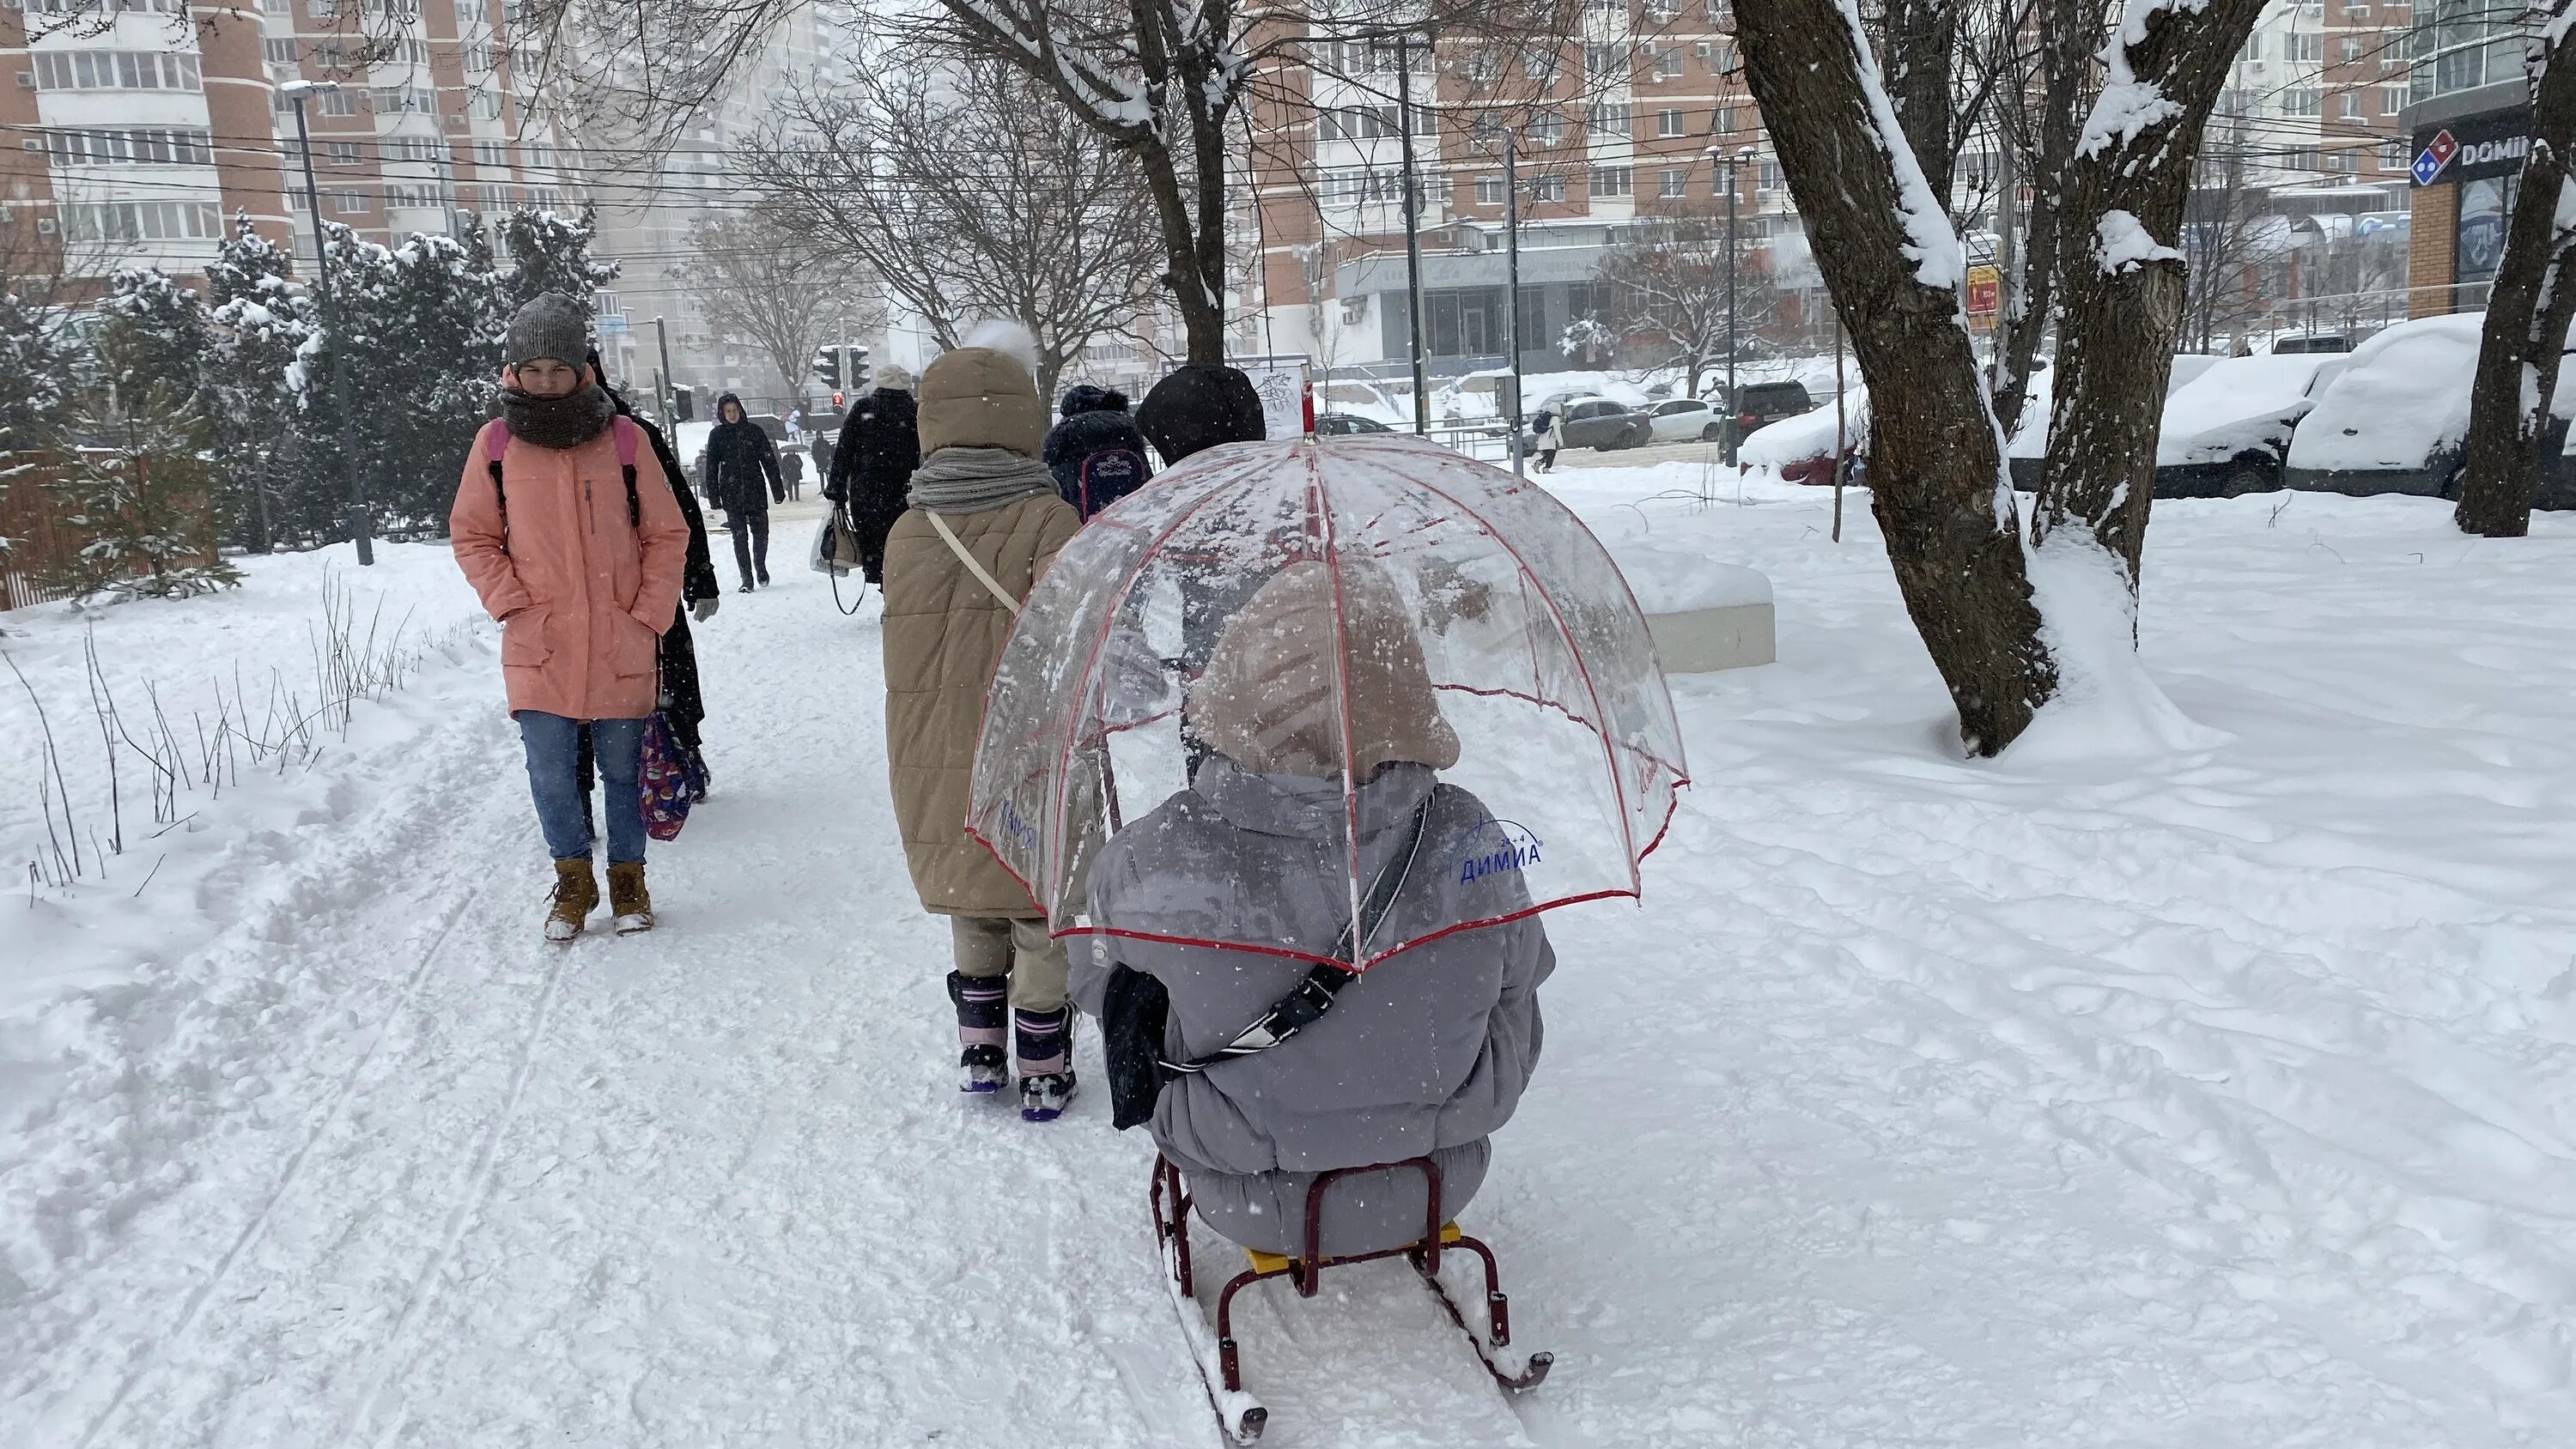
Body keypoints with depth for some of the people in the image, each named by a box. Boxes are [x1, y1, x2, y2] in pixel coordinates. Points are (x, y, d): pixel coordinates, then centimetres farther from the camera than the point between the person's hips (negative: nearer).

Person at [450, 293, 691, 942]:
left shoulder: (622, 438, -2)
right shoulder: (496, 442, 1)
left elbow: (668, 535, 4)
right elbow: (472, 535, 9)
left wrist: (649, 615, -3)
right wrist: (510, 603, -4)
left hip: (620, 649, 0)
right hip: (538, 649, 1)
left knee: (623, 769, 10)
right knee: (551, 774, 2)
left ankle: (628, 878, 27)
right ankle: (573, 879, 23)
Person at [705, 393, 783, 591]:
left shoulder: (754, 431, 3)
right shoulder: (717, 435, 3)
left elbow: (769, 461, 4)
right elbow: (712, 468, 5)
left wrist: (777, 489, 1)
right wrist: (713, 496, 0)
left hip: (756, 491, 0)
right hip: (732, 495, 0)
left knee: (761, 532, 2)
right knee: (740, 536, -2)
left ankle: (760, 566, 29)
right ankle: (747, 578, 4)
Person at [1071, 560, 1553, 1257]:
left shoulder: (1152, 860, -30)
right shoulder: (1469, 841, -25)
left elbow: (1094, 983, -7)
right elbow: (1517, 984, -5)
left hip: (1249, 1205, -1)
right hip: (1437, 1189, 1)